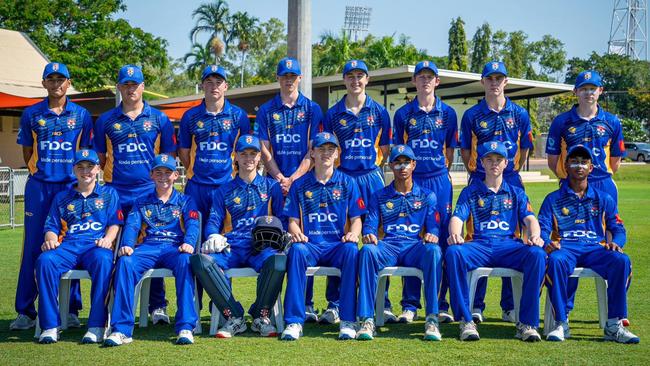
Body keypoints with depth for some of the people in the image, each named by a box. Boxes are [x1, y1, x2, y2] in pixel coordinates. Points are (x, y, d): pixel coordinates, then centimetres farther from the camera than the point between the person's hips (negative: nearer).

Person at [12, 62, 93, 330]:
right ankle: (25, 311, 5)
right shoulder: (31, 114, 7)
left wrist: (81, 179, 5)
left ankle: (72, 309, 9)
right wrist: (37, 172, 6)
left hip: (72, 186, 0)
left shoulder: (81, 115, 6)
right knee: (33, 246, 0)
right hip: (39, 187, 0)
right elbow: (27, 152, 14)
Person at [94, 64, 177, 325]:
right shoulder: (106, 120, 10)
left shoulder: (159, 119, 8)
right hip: (117, 194, 1)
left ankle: (157, 306, 6)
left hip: (151, 193, -1)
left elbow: (169, 156, 10)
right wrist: (108, 179, 0)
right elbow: (99, 158, 13)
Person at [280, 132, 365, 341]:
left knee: (351, 249, -35)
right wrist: (295, 232, -12)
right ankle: (294, 321, -34)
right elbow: (292, 220, 12)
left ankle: (348, 321, -31)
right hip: (310, 245, 0)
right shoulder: (300, 185, 14)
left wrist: (353, 233, -13)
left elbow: (356, 219, 10)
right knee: (297, 250, -34)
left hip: (337, 245, 0)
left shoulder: (347, 183, 13)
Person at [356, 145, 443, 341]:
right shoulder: (379, 196, 21)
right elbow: (370, 224, 9)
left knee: (433, 250, -36)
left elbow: (434, 226, 9)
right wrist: (369, 235, -16)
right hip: (387, 247, 0)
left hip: (415, 247, 0)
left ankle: (432, 319, -34)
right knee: (367, 250, -35)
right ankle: (366, 319, -36)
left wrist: (431, 235, -16)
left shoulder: (427, 196, 20)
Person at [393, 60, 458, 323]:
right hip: (411, 180, 0)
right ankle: (410, 305, 8)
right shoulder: (403, 114, 6)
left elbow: (450, 151, 13)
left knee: (441, 241, 1)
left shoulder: (447, 113, 8)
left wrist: (441, 172, 7)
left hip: (439, 181, 1)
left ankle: (440, 305, 8)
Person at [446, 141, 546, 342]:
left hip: (509, 245, 1)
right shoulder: (470, 192, 21)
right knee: (453, 253, -35)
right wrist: (455, 234, -20)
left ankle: (527, 323, -27)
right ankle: (465, 321, -29)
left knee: (537, 254, -32)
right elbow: (457, 217, 5)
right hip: (478, 246, -1)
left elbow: (529, 218, 9)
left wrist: (534, 236, -16)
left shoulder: (516, 193, 24)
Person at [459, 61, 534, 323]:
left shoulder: (519, 114, 6)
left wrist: (512, 172, 10)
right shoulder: (472, 115, 3)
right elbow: (465, 149, 10)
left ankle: (509, 307, 11)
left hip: (511, 183, 1)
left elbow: (524, 148, 14)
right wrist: (475, 173, 5)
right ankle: (476, 306, 6)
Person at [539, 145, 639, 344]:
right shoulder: (553, 199, 17)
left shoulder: (603, 199, 22)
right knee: (555, 261, -39)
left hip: (596, 248, 2)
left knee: (622, 260, -31)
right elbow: (542, 228, 5)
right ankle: (561, 323, -30)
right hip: (565, 248, -1)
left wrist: (615, 242, -10)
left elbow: (618, 228, 14)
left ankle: (614, 325, -26)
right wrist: (547, 243, -19)